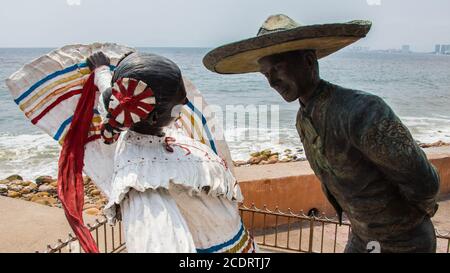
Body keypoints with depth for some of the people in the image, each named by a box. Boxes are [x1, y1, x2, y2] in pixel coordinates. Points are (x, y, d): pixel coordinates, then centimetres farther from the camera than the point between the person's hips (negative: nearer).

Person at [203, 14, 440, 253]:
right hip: (362, 237, 7)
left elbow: (423, 181, -24)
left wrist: (424, 209, -5)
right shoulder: (304, 119, -3)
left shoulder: (361, 111, -33)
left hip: (404, 242, -7)